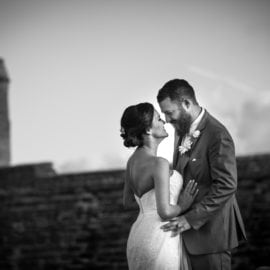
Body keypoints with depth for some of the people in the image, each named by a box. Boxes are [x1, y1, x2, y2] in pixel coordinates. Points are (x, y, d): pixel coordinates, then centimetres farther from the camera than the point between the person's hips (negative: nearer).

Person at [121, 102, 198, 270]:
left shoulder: (133, 160, 5)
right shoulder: (159, 163, -21)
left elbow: (128, 202, 18)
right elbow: (165, 212, -25)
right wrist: (184, 205, -7)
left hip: (140, 235, 9)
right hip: (160, 239, -9)